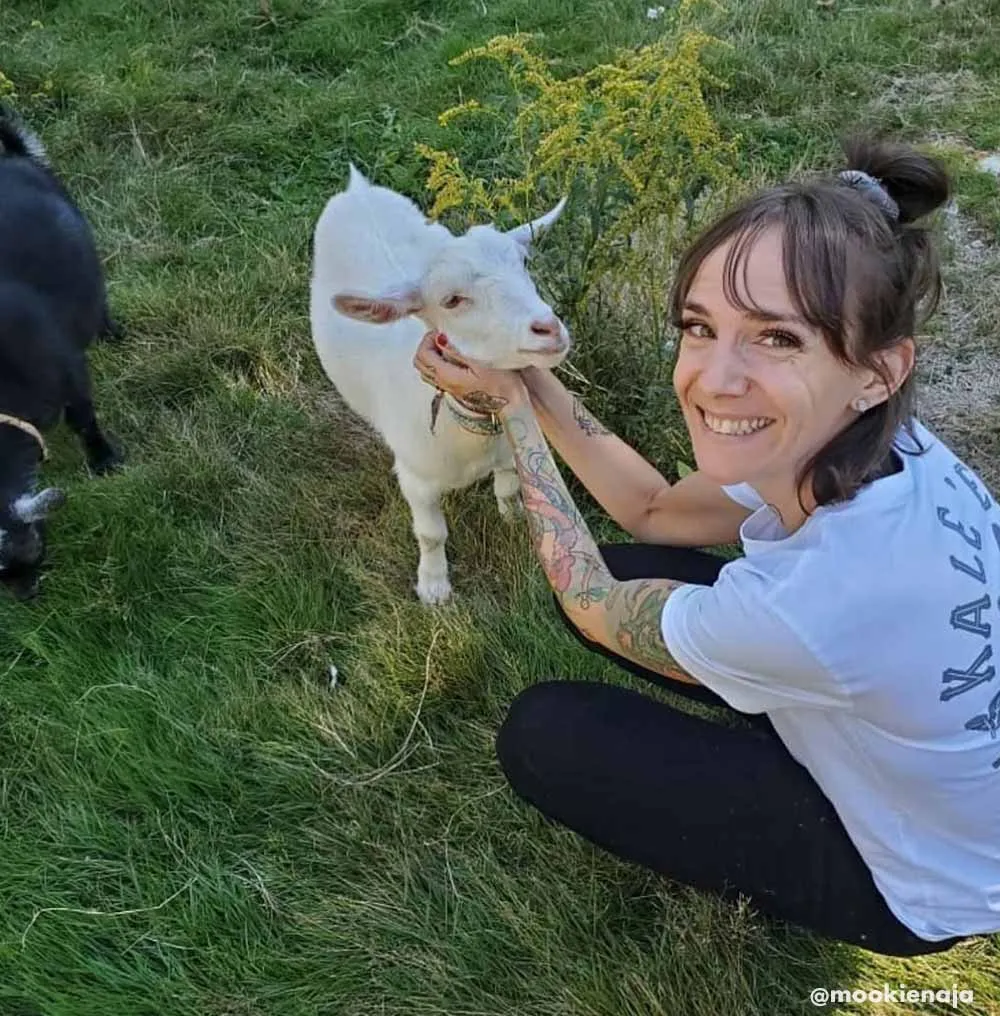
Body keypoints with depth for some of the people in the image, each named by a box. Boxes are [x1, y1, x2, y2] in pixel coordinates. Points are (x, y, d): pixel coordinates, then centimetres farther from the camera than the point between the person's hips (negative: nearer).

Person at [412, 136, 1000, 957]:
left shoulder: (814, 603, -42)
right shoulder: (877, 442, -22)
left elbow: (588, 600, -20)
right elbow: (656, 511, -4)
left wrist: (512, 409, -14)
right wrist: (530, 378, -10)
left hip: (914, 886, -5)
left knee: (543, 735, -6)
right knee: (633, 568, 1)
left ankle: (769, 886, 14)